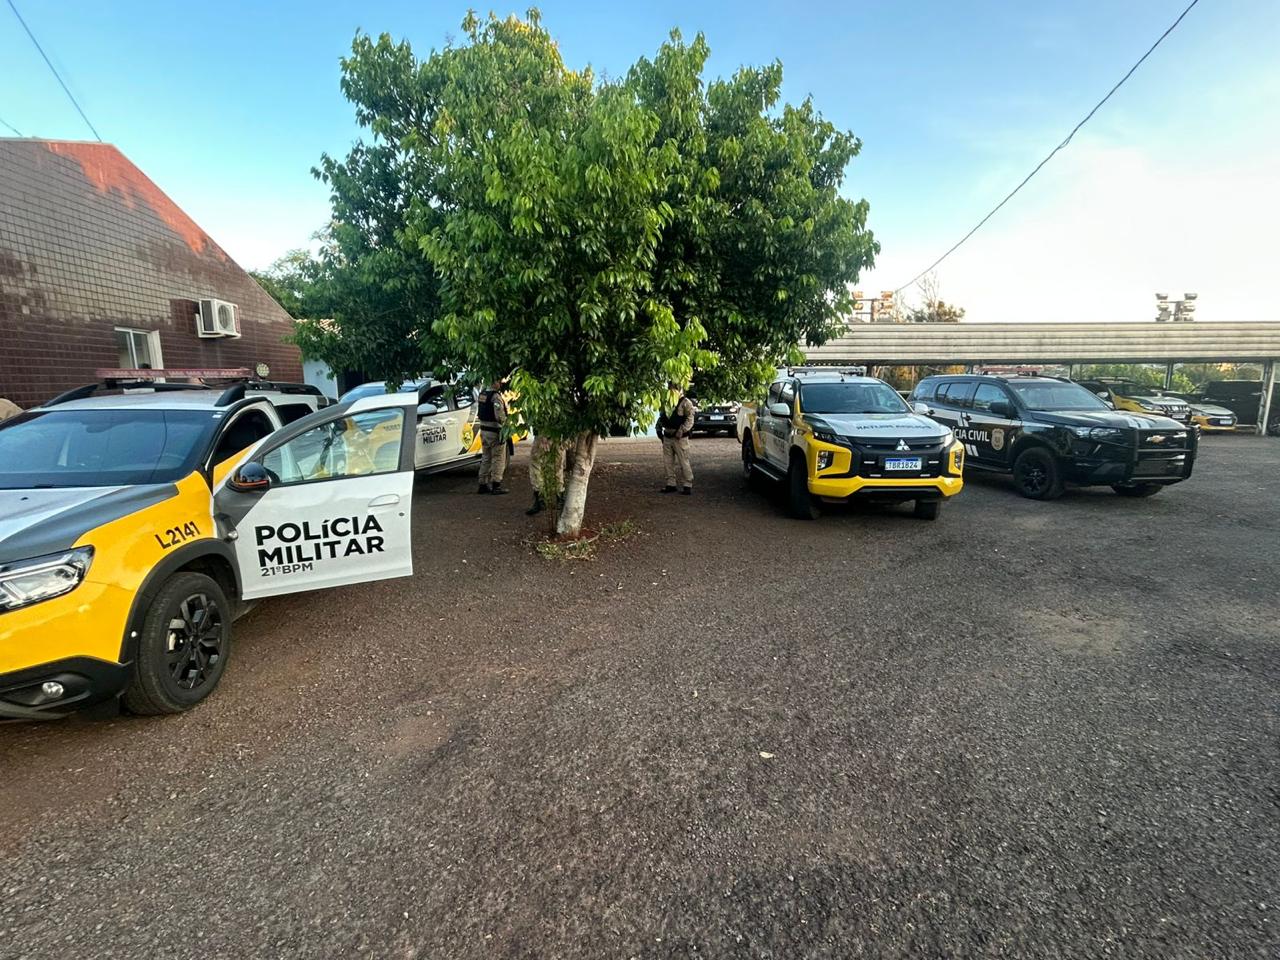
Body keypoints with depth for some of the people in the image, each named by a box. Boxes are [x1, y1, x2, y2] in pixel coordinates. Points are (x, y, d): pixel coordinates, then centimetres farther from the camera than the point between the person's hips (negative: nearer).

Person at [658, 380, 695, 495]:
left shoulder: (685, 403, -6)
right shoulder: (665, 402, 15)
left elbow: (690, 419, -14)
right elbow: (661, 417, 24)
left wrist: (681, 430, -23)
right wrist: (659, 428, 12)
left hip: (680, 438, -7)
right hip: (667, 437, 7)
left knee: (683, 462, -6)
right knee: (668, 462, 9)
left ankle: (687, 485, 1)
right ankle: (671, 484, 17)